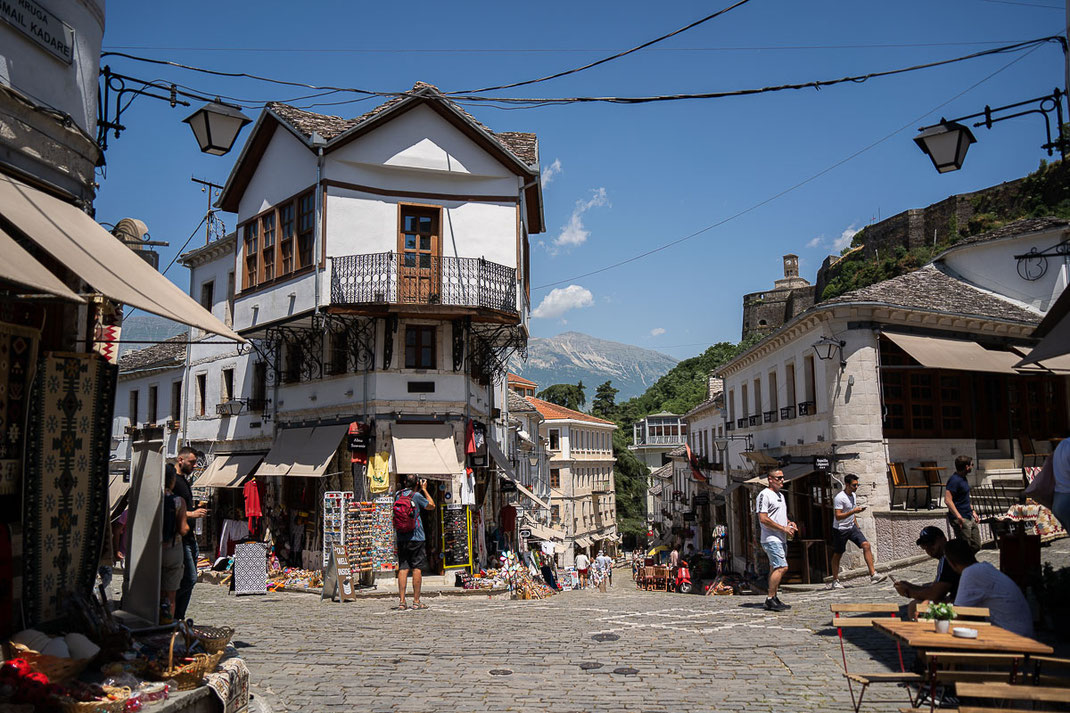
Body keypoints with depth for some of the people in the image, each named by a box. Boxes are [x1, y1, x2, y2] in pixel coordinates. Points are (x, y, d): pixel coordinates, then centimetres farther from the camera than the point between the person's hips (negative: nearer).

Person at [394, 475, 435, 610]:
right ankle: (416, 601, 2)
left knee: (402, 569, 4)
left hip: (401, 539, 4)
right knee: (417, 569, 1)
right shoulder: (417, 496, -8)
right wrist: (424, 489, 12)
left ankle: (402, 601, 2)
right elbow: (432, 506, 6)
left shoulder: (398, 496, 6)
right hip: (416, 538, -4)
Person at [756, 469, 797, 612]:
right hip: (771, 539, -9)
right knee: (782, 567, -16)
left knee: (775, 569, 11)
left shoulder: (781, 495, 20)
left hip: (781, 539, 10)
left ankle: (773, 599, 16)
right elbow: (763, 519, -18)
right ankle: (770, 599, -12)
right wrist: (783, 528, -16)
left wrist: (789, 523, 8)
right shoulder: (764, 495, -11)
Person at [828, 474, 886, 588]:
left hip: (852, 527, 7)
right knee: (837, 555, 3)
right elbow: (838, 516, -24)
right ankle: (835, 581, 14)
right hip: (840, 530, -7)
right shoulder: (839, 498, -19)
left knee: (866, 545, -10)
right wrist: (854, 511, -28)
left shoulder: (853, 495, 8)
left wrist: (856, 525, 21)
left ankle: (873, 575, -10)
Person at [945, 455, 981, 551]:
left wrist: (972, 512, 22)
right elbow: (947, 500, -25)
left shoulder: (963, 478, 14)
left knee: (976, 546, 11)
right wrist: (959, 516, -30)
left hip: (970, 518, 10)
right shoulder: (954, 480, -17)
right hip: (961, 520, -10)